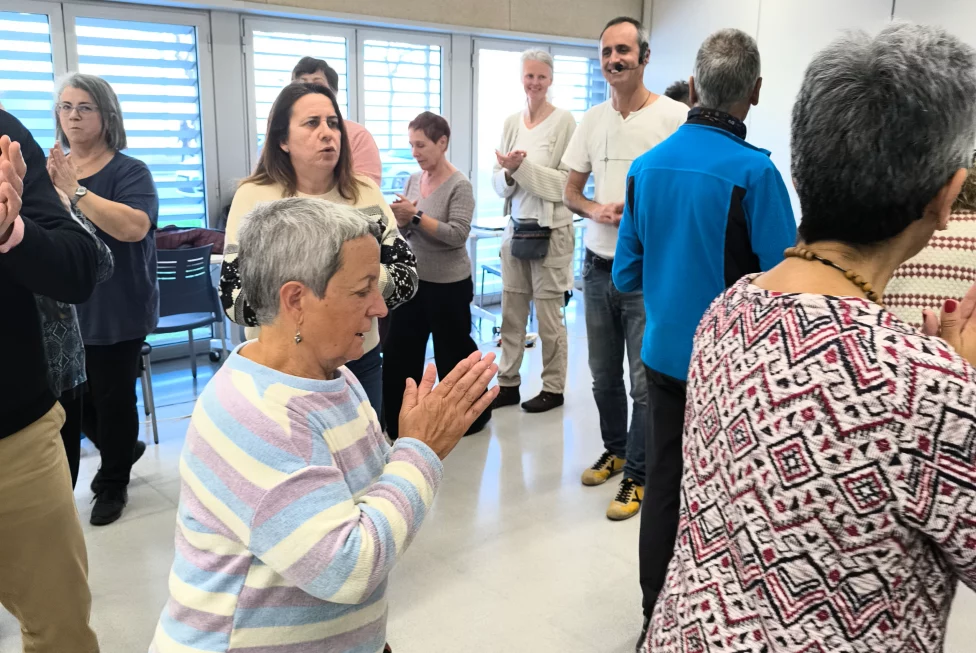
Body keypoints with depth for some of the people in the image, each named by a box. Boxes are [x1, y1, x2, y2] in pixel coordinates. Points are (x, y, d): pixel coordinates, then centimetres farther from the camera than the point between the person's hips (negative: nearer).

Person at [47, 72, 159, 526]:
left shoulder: (129, 172, -7)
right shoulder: (47, 167, 9)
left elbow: (134, 227, -26)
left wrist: (74, 190, -30)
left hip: (115, 313, -5)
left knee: (113, 399, 5)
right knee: (71, 399, 13)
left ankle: (113, 485, 24)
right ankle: (123, 449, 39)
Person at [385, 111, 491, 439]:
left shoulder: (459, 185, -12)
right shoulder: (413, 180, 6)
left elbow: (457, 234, -20)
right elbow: (404, 233, 10)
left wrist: (416, 216, -23)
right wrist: (400, 220, -12)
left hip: (448, 285, -6)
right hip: (412, 280, 6)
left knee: (453, 351, 8)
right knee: (398, 350, 9)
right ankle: (397, 418, 23)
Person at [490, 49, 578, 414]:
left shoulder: (564, 121, -7)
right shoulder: (511, 123, 9)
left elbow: (565, 183, -12)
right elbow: (498, 183, 9)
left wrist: (523, 166, -19)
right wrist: (509, 172, -13)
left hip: (551, 230, -5)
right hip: (516, 228, 6)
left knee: (548, 315, 3)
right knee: (511, 313, 11)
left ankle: (553, 388, 17)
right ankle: (508, 383, 24)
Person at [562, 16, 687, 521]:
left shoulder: (675, 116, -8)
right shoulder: (592, 121, 9)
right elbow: (570, 192, 13)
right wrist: (595, 210, -8)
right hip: (598, 266, 6)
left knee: (645, 382, 1)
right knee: (603, 374, 17)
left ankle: (637, 476, 16)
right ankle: (615, 449, 37)